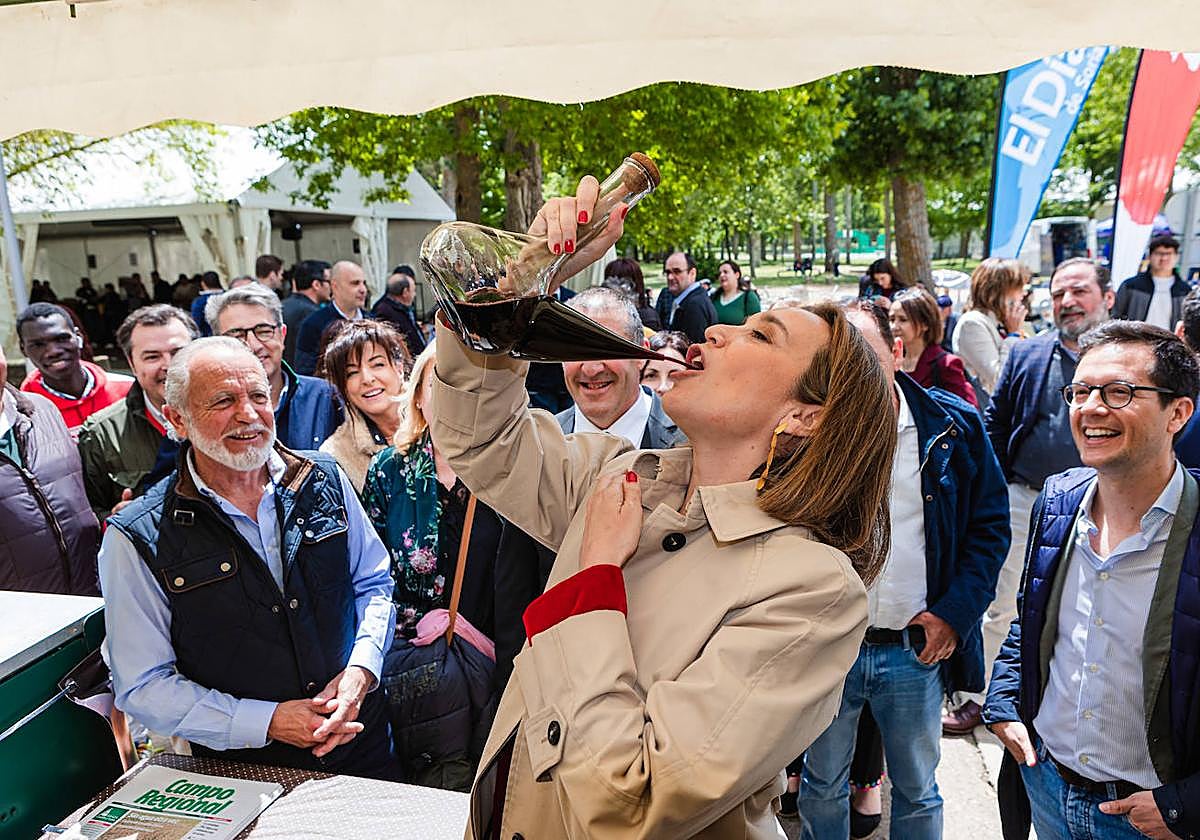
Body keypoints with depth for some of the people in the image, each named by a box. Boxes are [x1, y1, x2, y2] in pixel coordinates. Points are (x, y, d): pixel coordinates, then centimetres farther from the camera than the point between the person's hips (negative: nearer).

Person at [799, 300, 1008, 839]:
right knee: (822, 784, 19)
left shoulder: (955, 425, -5)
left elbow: (990, 525, 1)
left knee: (917, 791, 21)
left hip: (918, 649, 1)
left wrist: (957, 612, -7)